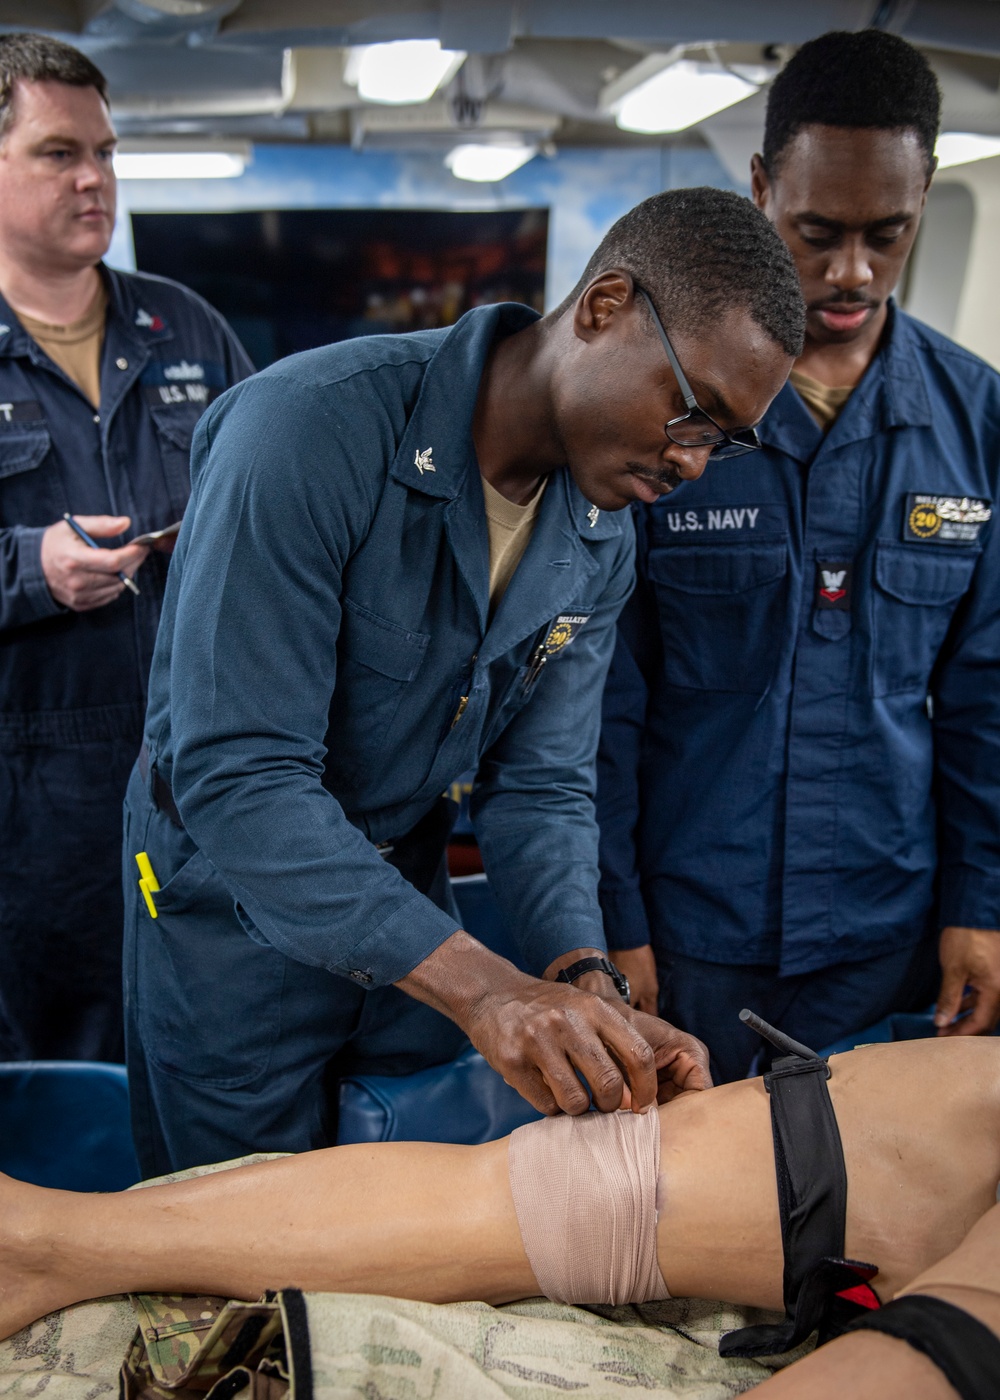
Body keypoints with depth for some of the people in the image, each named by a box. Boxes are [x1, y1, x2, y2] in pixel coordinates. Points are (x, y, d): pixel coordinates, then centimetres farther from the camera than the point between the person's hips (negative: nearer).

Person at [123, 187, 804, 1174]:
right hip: (231, 891, -5)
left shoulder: (600, 537, -6)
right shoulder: (311, 427, -30)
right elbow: (237, 776, -34)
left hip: (405, 874, 6)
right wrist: (477, 983, -41)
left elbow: (539, 785, -4)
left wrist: (586, 985, -23)